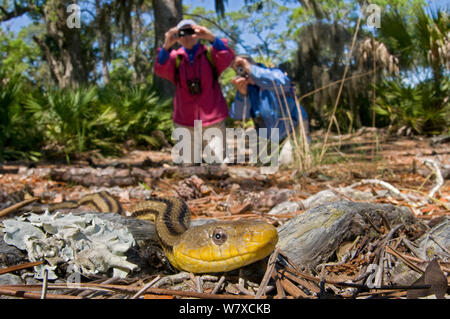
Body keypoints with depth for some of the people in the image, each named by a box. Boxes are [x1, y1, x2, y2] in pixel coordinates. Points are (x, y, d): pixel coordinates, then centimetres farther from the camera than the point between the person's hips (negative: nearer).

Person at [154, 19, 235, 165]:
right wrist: (166, 46, -34)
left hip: (213, 121, 0)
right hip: (185, 123, 1)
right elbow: (160, 70, -15)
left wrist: (211, 38, -34)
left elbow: (228, 58, -17)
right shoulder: (175, 57, 5)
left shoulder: (210, 54, 4)